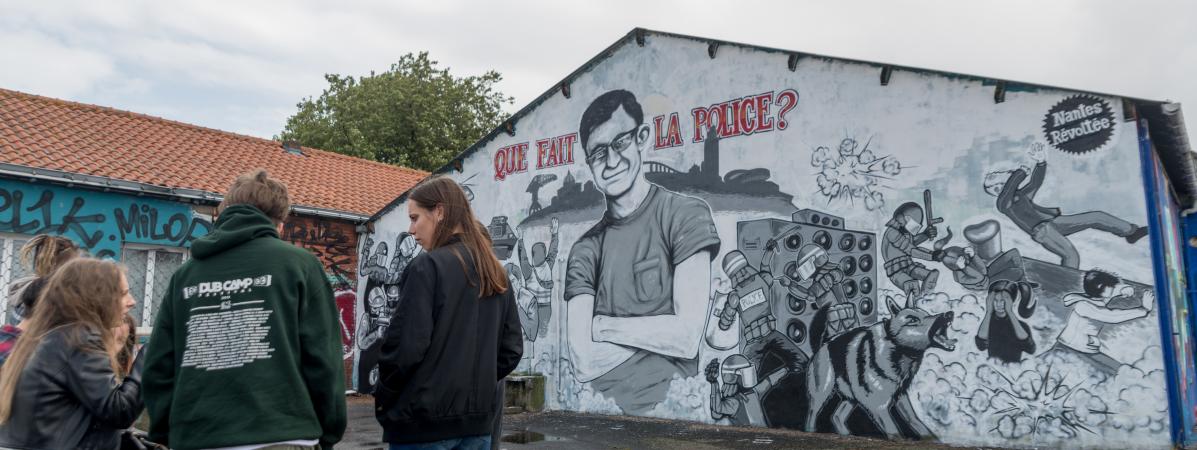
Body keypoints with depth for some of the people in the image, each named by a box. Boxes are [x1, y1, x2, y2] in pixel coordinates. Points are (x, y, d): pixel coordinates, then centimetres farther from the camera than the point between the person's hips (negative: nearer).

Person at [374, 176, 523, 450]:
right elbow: (512, 348, 9)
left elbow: (406, 346, -17)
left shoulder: (427, 266, -13)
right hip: (478, 419, 6)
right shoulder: (496, 274, 7)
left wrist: (383, 397, -2)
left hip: (424, 421, -6)